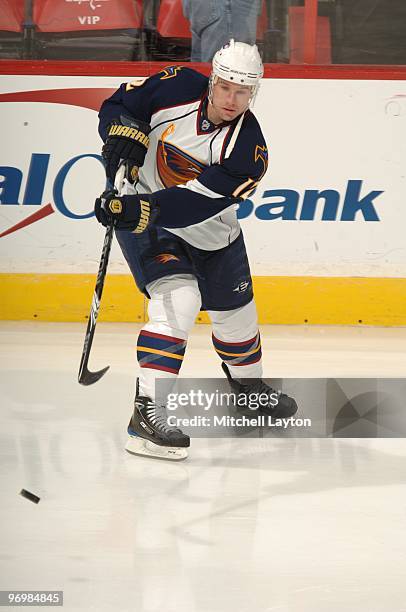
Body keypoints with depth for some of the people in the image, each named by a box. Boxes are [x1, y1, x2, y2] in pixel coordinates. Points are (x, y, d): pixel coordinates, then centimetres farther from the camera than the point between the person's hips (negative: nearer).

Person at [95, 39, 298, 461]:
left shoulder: (248, 149, -22)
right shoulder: (177, 88, -20)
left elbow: (196, 202, -34)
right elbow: (118, 104, -4)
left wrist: (142, 209, -46)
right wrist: (124, 130, -26)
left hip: (210, 232, 3)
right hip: (142, 215, -3)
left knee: (235, 311, 16)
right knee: (177, 299, -25)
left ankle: (248, 383, 50)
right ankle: (147, 413, -28)